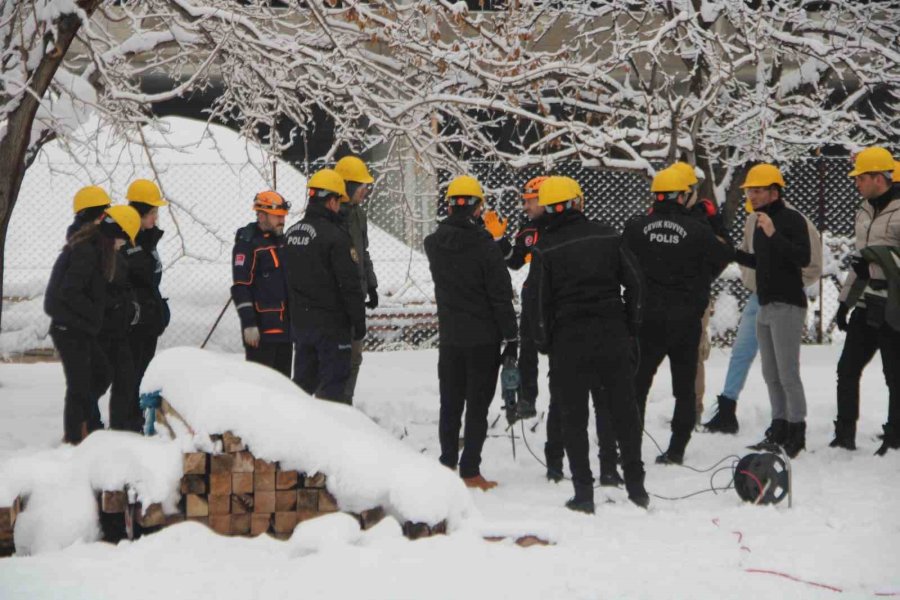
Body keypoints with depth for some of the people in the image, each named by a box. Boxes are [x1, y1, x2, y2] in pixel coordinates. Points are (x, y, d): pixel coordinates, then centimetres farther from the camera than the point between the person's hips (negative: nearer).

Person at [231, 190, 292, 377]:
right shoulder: (247, 243, -9)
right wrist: (249, 324, -19)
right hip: (261, 326, -8)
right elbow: (241, 288, -14)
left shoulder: (282, 240, 15)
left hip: (285, 325, 8)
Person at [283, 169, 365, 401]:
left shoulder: (292, 233, 9)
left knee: (303, 380, 15)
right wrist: (359, 323, -9)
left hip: (300, 321, 8)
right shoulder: (335, 236, -17)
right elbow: (350, 285, -17)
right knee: (332, 385, -2)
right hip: (331, 323, -7)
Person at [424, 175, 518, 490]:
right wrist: (512, 337, -7)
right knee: (477, 406, 2)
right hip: (483, 339, -4)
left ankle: (447, 464, 22)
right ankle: (470, 471, 2)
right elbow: (501, 296, -14)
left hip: (449, 337, 4)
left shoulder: (434, 245, -3)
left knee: (450, 404, 15)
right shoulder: (485, 246, -17)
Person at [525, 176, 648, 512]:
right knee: (623, 411, 10)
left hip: (568, 340, -2)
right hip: (612, 336, 2)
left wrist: (543, 342, 6)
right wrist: (630, 325, 13)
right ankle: (636, 486, 13)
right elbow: (634, 281, 4)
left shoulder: (545, 248, -6)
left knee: (574, 417, 5)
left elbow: (538, 299, -5)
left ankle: (584, 492, 3)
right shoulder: (607, 237, 2)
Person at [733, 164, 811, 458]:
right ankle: (779, 430, 16)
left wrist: (774, 235, -31)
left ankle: (796, 433, -3)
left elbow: (803, 258, -24)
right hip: (766, 307, 9)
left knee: (788, 375, -8)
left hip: (788, 306, -9)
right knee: (771, 376, 10)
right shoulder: (761, 221, 15)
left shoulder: (792, 219, -11)